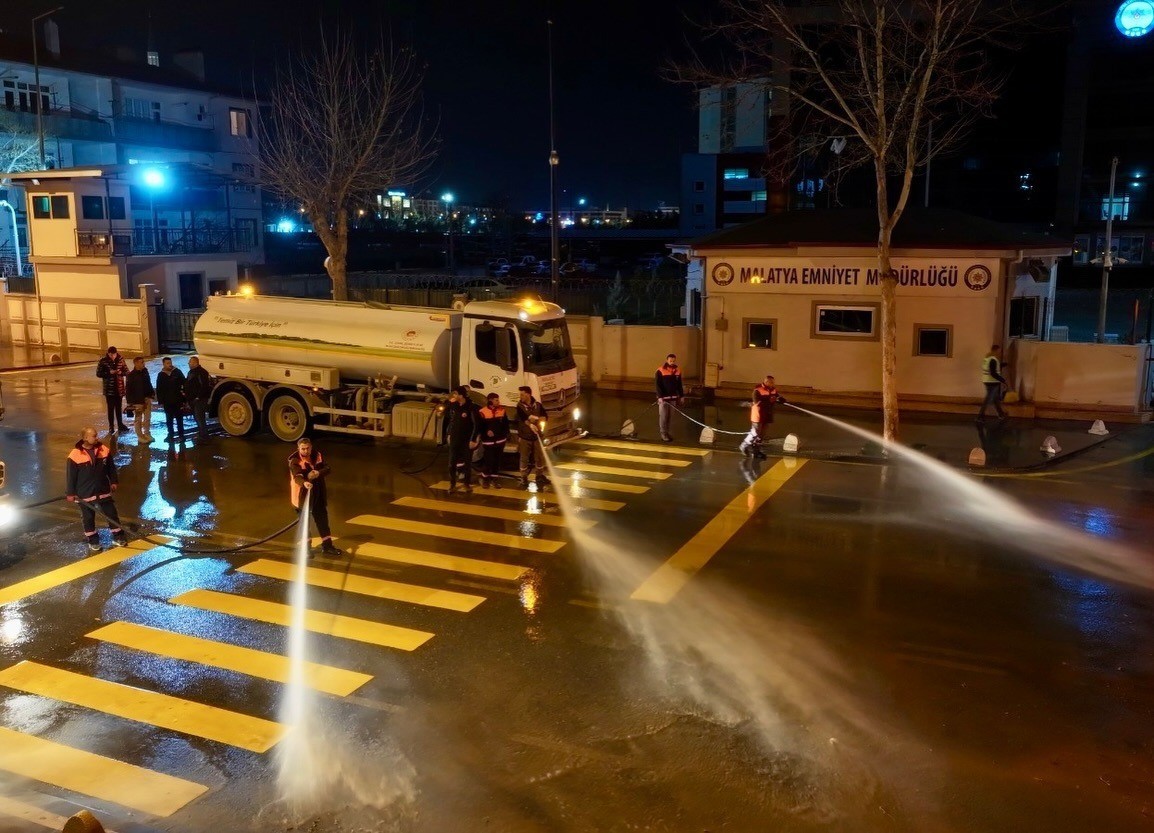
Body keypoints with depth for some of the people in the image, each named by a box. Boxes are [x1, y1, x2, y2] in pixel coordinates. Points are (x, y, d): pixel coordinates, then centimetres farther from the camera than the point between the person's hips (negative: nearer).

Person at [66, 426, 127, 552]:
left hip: (103, 490, 3)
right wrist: (71, 493, -5)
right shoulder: (75, 455, -16)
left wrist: (113, 481, 11)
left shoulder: (104, 450, -5)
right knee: (88, 518, 11)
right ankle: (92, 541, 25)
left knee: (111, 513, 10)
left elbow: (111, 467, 8)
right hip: (85, 493, -3)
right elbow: (71, 476, -9)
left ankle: (118, 536, 23)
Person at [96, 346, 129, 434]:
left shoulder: (120, 360, -1)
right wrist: (109, 372, -19)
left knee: (118, 407, 16)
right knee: (111, 408, 0)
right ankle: (111, 427, 9)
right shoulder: (103, 362, -8)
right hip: (109, 389, -3)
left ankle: (120, 425, 28)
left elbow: (126, 371, 4)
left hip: (119, 388, 3)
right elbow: (98, 373, -6)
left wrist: (121, 372, -17)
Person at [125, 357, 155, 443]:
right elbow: (128, 389, -12)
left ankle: (147, 434, 25)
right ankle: (140, 436, 14)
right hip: (137, 400, -6)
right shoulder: (131, 375, -14)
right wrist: (130, 402, -14)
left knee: (147, 418, 13)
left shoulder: (145, 371, 3)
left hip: (146, 398, 6)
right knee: (138, 419, 5)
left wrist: (152, 393, 9)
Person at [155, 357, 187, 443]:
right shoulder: (161, 375, 4)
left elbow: (184, 383, 2)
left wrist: (183, 392, -5)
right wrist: (160, 401, 2)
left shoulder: (177, 372, -1)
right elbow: (158, 390, 7)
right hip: (167, 402, 2)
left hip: (178, 400, -2)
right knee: (169, 420, 9)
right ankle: (171, 436, 17)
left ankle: (181, 435, 11)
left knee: (179, 418, 5)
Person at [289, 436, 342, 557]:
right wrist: (304, 482, -53)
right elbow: (297, 476, -32)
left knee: (322, 519, 12)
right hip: (302, 494, -5)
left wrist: (319, 473, -25)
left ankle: (327, 545, 23)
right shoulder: (294, 460, -16)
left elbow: (327, 469, -3)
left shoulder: (318, 456, 1)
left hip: (318, 494, 5)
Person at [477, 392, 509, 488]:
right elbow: (479, 426, -6)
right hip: (488, 441, -4)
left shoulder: (502, 410, 4)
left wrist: (506, 435, 1)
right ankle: (484, 479, 13)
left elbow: (506, 424, 8)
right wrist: (486, 432, -20)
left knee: (497, 460, 8)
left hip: (500, 440, 4)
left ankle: (493, 479, 19)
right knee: (488, 460, -5)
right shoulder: (483, 412, -8)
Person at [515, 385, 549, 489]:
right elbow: (523, 417, -24)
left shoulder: (538, 405, 1)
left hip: (536, 436, 2)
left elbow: (544, 415, -9)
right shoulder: (520, 406, -7)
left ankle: (540, 477, 26)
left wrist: (541, 421, -31)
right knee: (524, 458, 2)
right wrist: (531, 425, -41)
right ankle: (524, 479, 12)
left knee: (539, 457, 10)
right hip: (524, 436, -2)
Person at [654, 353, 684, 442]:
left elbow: (679, 385, 13)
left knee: (670, 416, 9)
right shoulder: (660, 371, -10)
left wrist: (681, 396, 12)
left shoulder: (677, 371, 6)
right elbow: (658, 385, -12)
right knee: (663, 416, -3)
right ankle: (663, 433, 5)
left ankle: (668, 431, 18)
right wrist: (660, 396, -19)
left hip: (673, 397, 5)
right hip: (663, 397, -5)